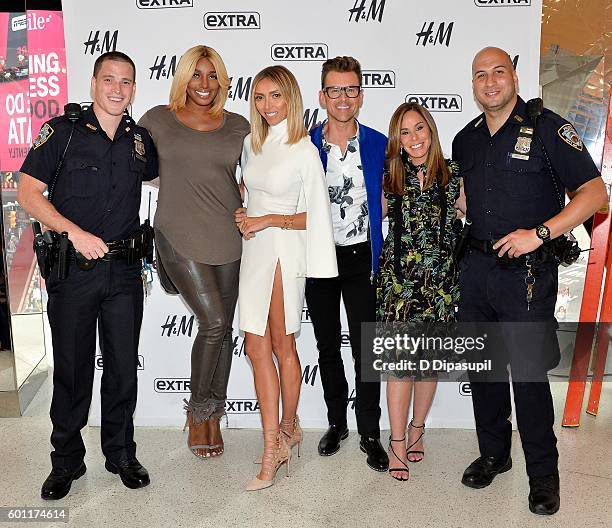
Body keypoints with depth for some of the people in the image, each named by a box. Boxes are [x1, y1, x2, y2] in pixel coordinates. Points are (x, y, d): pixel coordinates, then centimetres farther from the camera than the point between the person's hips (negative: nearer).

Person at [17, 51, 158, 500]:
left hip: (123, 268, 3)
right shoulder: (63, 131, -2)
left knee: (124, 366, 9)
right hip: (73, 267, -2)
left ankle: (122, 454, 27)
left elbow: (159, 176, 28)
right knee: (71, 367, 8)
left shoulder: (140, 139, 9)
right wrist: (75, 233, -17)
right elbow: (28, 193, -5)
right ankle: (67, 461, 26)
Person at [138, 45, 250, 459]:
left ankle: (213, 417, 25)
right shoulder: (157, 120, 4)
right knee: (214, 322, -11)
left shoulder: (237, 126, 9)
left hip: (228, 238, 3)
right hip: (180, 238, -3)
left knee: (222, 328, 7)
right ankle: (198, 410, 13)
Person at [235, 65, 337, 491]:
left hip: (285, 251, -6)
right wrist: (241, 214, 5)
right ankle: (273, 449, 12)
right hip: (254, 251, 6)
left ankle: (288, 428, 25)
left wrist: (268, 220, -13)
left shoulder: (304, 150, -7)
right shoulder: (252, 143, 12)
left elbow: (316, 216, -7)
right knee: (256, 345, 2)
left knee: (282, 344, 5)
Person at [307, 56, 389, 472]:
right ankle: (336, 421, 30)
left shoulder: (381, 145, -1)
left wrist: (384, 261, -5)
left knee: (366, 348, 1)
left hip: (362, 256, -1)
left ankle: (370, 432, 17)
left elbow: (389, 206, 4)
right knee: (328, 345, 13)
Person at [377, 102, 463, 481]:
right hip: (398, 278, -1)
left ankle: (417, 428, 30)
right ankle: (398, 442, 9)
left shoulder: (454, 174, 5)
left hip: (439, 279, 1)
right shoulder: (391, 178, 5)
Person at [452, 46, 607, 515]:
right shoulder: (466, 139, 11)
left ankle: (543, 473, 20)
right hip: (476, 268, 6)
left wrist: (540, 233, -20)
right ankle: (493, 453, 32)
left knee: (529, 372, 0)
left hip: (527, 271, -5)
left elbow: (595, 193, -11)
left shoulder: (547, 128, -6)